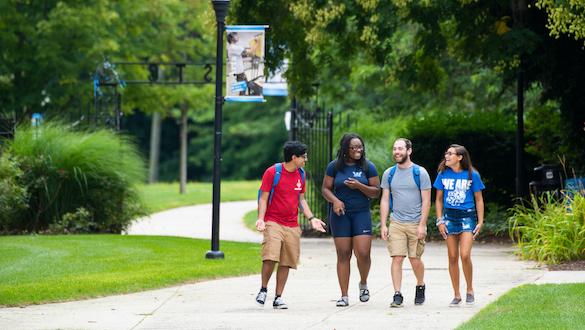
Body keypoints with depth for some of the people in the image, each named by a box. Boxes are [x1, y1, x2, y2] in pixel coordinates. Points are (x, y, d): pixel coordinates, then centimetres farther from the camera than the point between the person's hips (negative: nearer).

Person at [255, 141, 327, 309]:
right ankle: (263, 289, 2)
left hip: (292, 226, 5)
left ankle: (278, 298, 9)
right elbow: (263, 198, -4)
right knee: (270, 257, -19)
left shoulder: (301, 174, 11)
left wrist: (311, 218, 10)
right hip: (273, 223, -5)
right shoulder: (272, 172, -6)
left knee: (286, 263, 3)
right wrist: (261, 219, -17)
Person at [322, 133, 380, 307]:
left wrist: (359, 186, -15)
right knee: (343, 254, 0)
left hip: (361, 214, 0)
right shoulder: (334, 166, 2)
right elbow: (325, 189, 5)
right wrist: (335, 201, -14)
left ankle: (363, 284, 18)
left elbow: (376, 192, 2)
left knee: (363, 253, -12)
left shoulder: (368, 167, 1)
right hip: (340, 214, 0)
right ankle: (344, 296, 4)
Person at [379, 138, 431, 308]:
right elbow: (385, 200, 10)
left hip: (416, 223, -2)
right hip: (396, 223, 2)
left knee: (415, 259, 3)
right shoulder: (389, 174, 8)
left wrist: (422, 225, -11)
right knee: (397, 258, -8)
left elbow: (426, 201, -4)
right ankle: (397, 295, -7)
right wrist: (383, 225, 2)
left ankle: (420, 286, 30)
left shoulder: (420, 173, -2)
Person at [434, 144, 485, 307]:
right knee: (453, 257, 3)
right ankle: (456, 295, 12)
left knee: (465, 255, -15)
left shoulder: (472, 175, -3)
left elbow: (479, 200, 4)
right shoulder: (443, 175, 4)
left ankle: (470, 290, 5)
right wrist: (440, 220, 1)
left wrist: (480, 222, -1)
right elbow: (439, 199, 9)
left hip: (467, 216, -3)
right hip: (449, 216, 3)